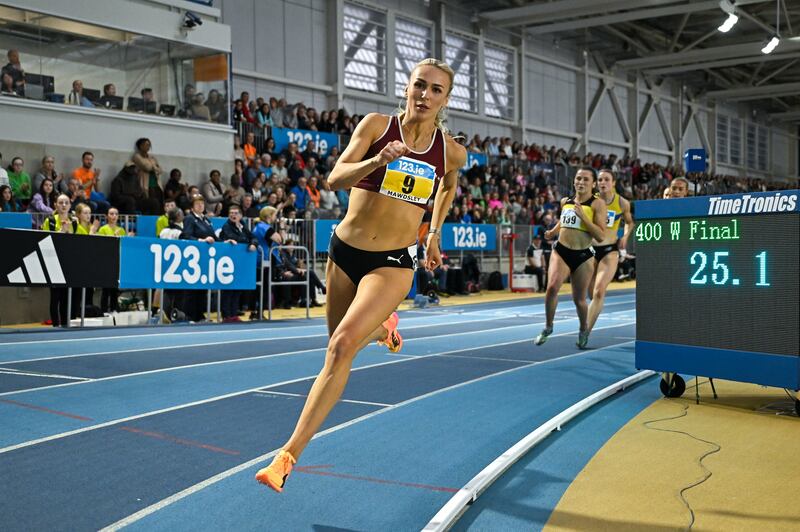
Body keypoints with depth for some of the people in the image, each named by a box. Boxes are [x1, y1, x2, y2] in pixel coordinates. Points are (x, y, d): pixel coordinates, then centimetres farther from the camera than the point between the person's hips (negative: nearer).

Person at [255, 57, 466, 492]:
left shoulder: (452, 152, -2)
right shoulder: (376, 125, -7)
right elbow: (336, 178, -18)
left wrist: (435, 234, 21)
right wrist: (376, 161, -35)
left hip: (393, 262, -2)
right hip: (345, 250, 2)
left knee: (342, 346, -21)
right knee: (340, 345, 18)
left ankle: (289, 455, -17)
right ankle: (383, 328, 56)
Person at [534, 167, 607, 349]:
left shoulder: (597, 204, -6)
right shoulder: (565, 202, 9)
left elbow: (601, 236, -14)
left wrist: (583, 216, -20)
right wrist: (552, 232, 19)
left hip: (583, 256, -2)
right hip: (561, 251, 3)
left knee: (579, 299, 7)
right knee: (552, 287, -21)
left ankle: (584, 330, 36)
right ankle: (548, 327, -2)